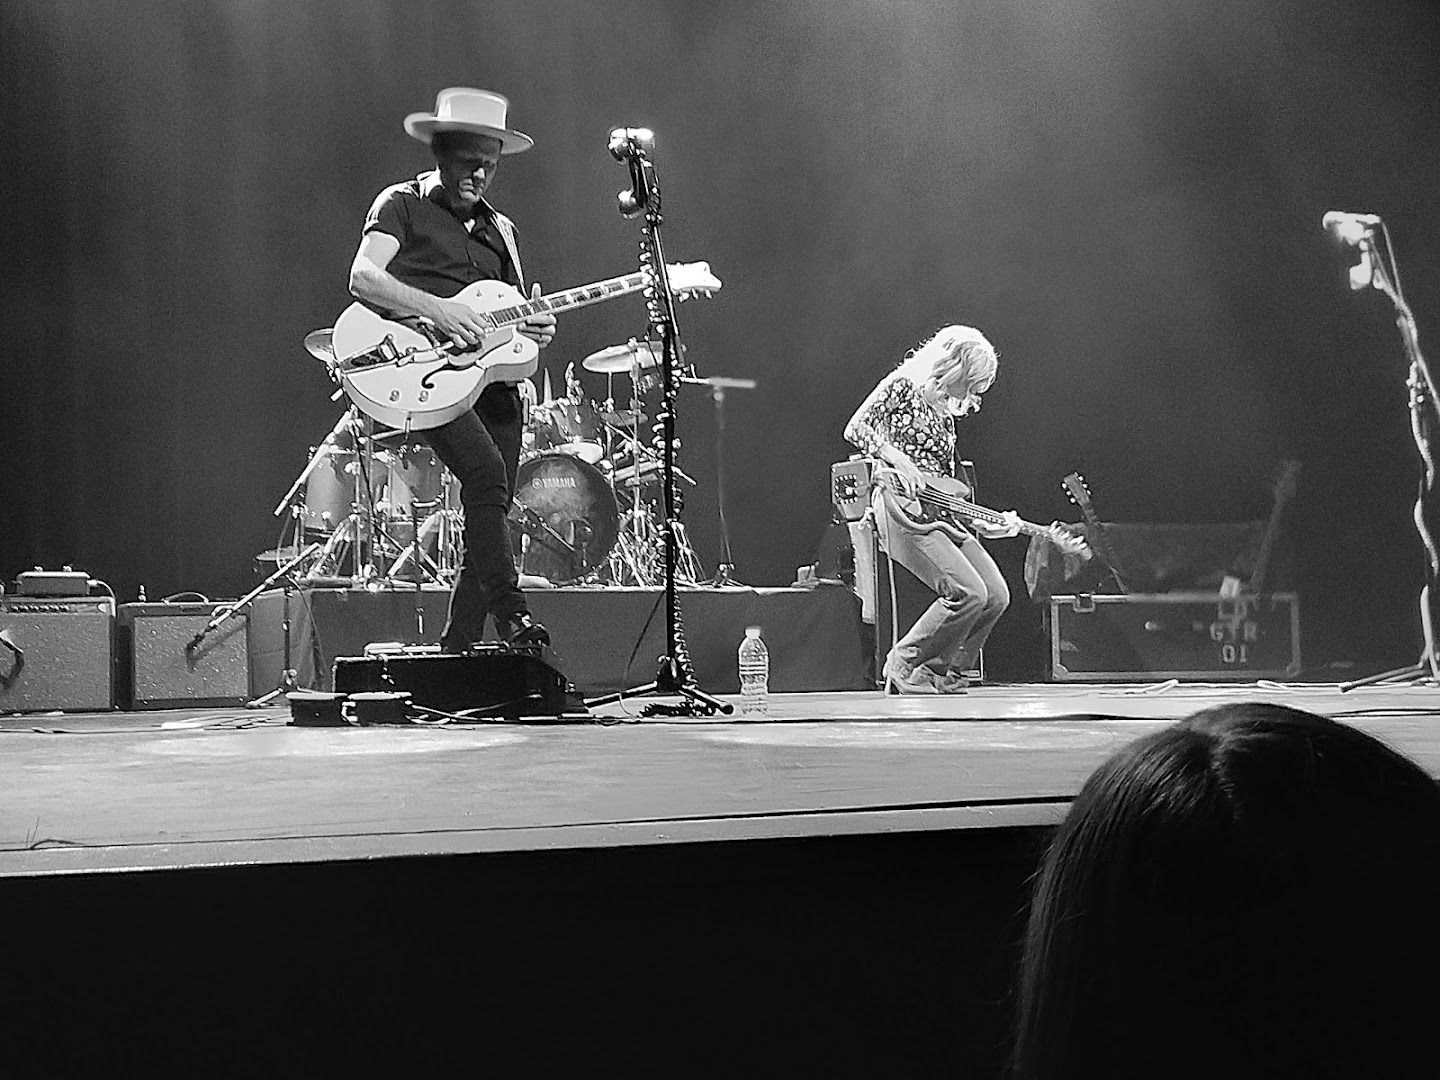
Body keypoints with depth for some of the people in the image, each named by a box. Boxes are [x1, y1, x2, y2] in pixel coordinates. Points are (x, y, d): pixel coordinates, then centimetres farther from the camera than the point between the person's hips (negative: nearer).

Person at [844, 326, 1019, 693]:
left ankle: (941, 673, 8)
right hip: (901, 507, -8)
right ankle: (905, 664, -6)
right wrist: (897, 458, -21)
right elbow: (856, 429, -10)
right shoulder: (902, 386, 0)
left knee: (996, 596, -4)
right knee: (968, 593, -21)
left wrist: (984, 524, 15)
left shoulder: (946, 416, 23)